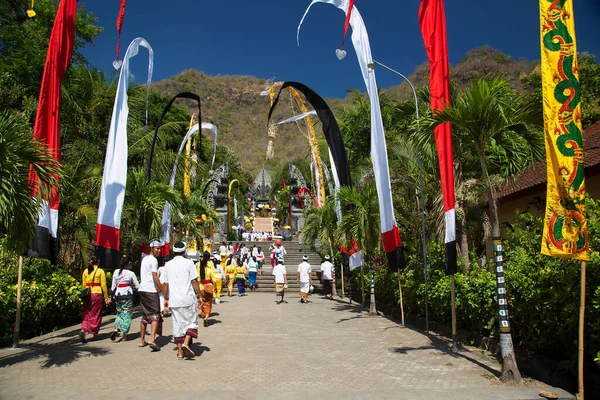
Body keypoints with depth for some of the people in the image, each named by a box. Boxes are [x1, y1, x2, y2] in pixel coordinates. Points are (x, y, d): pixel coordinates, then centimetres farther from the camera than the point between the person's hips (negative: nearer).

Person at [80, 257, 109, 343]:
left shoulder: (85, 271, 6)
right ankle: (94, 334, 15)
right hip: (97, 294, -3)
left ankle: (83, 330, -7)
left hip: (88, 294, 3)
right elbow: (103, 285, -5)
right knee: (96, 314, 9)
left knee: (87, 314, 11)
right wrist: (106, 297, 0)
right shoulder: (100, 271, -5)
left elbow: (83, 285, 8)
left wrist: (84, 294, 19)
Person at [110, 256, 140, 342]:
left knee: (119, 313, 19)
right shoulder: (131, 273, -8)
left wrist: (113, 294, 20)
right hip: (128, 295, -4)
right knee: (127, 314, 5)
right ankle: (124, 336, 7)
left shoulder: (116, 272, 2)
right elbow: (137, 286, -4)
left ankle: (116, 329, -4)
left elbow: (113, 287, 7)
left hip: (118, 295, 4)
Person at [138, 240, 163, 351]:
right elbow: (155, 277, -15)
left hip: (142, 289, 9)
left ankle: (142, 341, 20)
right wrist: (162, 290, -11)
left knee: (145, 315, 16)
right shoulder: (153, 260, -10)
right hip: (151, 291, -9)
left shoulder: (144, 259, 18)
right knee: (155, 315, -7)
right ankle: (152, 340, -19)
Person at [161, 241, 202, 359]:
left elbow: (164, 284, 9)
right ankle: (186, 343, -13)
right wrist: (199, 296, 0)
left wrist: (166, 298, 18)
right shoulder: (189, 263, -4)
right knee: (192, 321, 8)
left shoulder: (168, 265, 7)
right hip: (188, 299, -4)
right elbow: (194, 281, -7)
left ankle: (180, 352, 12)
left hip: (174, 300, 4)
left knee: (177, 323, 10)